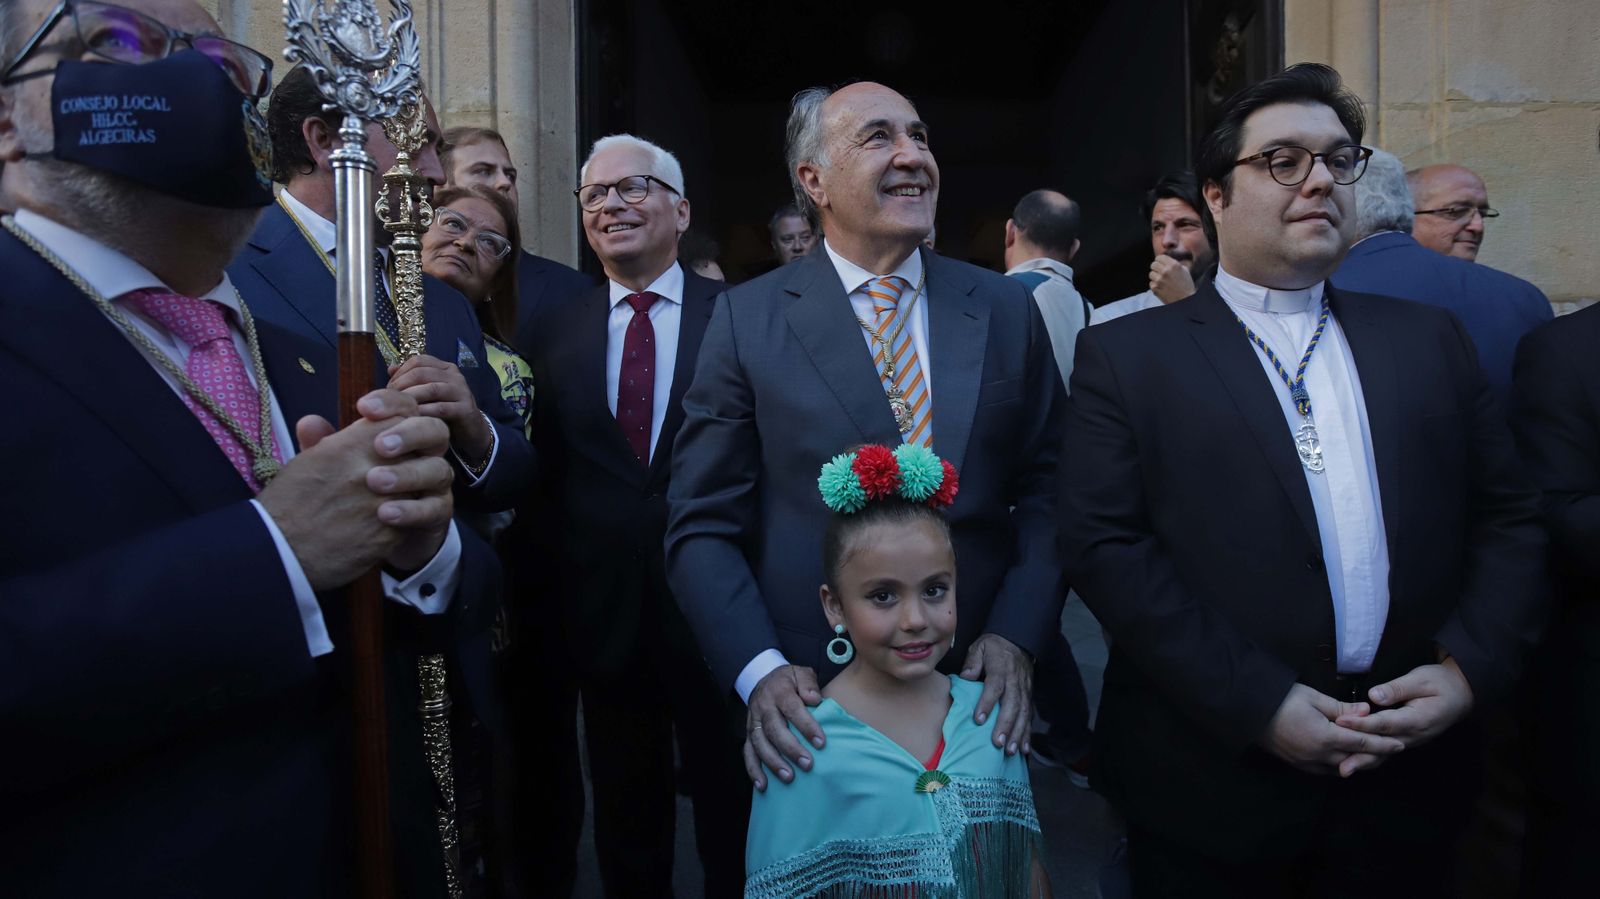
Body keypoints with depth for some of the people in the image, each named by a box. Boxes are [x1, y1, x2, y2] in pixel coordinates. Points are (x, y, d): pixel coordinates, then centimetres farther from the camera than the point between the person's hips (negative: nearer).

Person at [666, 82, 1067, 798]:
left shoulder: (1005, 308, 1)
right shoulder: (747, 320, -6)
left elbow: (1046, 488, 2)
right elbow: (702, 524, -6)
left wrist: (1016, 636, -10)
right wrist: (759, 669, -17)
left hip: (978, 694, 3)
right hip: (812, 706, -2)